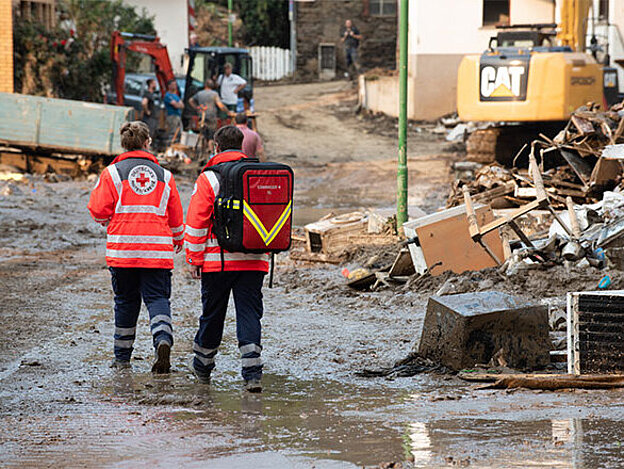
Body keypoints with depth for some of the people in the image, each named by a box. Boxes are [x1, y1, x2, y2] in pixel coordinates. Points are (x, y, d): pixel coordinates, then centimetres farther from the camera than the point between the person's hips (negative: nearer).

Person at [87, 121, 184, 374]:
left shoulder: (113, 172, 1)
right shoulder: (164, 175, 9)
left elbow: (99, 210, -4)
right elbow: (176, 216, 14)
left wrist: (109, 223, 20)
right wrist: (177, 240, 32)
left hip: (123, 248, -1)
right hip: (157, 248, 1)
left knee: (126, 300, 11)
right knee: (157, 297, 1)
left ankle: (122, 357, 19)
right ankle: (163, 338, -27)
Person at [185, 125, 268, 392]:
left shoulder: (208, 179, -5)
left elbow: (196, 222, -7)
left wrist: (194, 259, -1)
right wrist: (264, 251, 22)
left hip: (218, 260, -2)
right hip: (254, 261, 2)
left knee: (212, 313, 11)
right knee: (249, 314, 1)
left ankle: (203, 367, 28)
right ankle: (252, 373, -11)